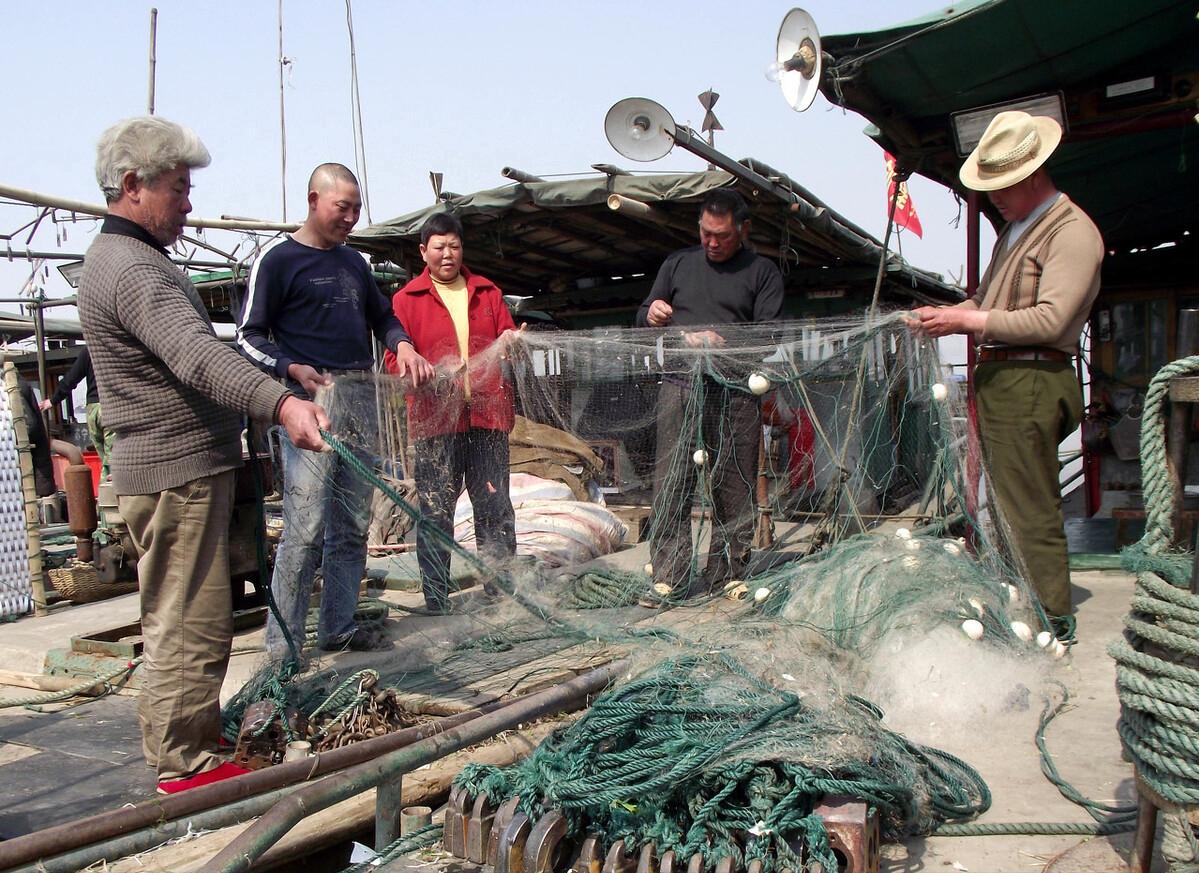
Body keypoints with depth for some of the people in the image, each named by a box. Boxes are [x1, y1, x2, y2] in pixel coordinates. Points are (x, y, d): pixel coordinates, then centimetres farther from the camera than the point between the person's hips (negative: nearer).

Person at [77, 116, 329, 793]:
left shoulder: (133, 259, 18)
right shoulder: (131, 268, -18)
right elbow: (199, 355, -36)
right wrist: (281, 403, -50)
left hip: (191, 470, 11)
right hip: (175, 475, -11)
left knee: (194, 623, 18)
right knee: (188, 627, -3)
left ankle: (197, 745, 30)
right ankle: (186, 765, 9)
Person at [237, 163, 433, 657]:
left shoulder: (353, 262, 19)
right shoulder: (278, 259, -1)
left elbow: (381, 316, 28)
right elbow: (249, 336, -3)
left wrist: (402, 345, 6)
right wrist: (294, 369, -20)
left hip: (362, 398, 7)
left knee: (352, 526, 9)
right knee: (305, 528, -11)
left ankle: (339, 629, 19)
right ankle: (282, 648, -2)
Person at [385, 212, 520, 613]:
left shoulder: (487, 292, 16)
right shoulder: (406, 299, 7)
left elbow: (509, 339, 15)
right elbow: (395, 358, 1)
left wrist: (511, 344, -9)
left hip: (488, 415, 3)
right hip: (435, 419, -2)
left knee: (496, 510, 6)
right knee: (435, 513, 1)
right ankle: (437, 604, 11)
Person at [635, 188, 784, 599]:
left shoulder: (763, 272, 11)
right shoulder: (678, 264, 20)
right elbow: (642, 317, 23)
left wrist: (722, 342, -16)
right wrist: (651, 315, -1)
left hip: (735, 392, -1)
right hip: (680, 385, 2)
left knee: (733, 490, 0)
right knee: (670, 485, -5)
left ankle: (725, 578, 10)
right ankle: (668, 580, -1)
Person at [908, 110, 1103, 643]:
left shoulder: (1073, 232, -9)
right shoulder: (1015, 228, 21)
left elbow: (1050, 319, -19)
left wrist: (966, 320, -16)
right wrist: (945, 317, 6)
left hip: (1032, 384, -9)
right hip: (997, 379, 9)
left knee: (1031, 511, -5)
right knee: (1007, 505, 13)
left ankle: (1053, 623, 6)